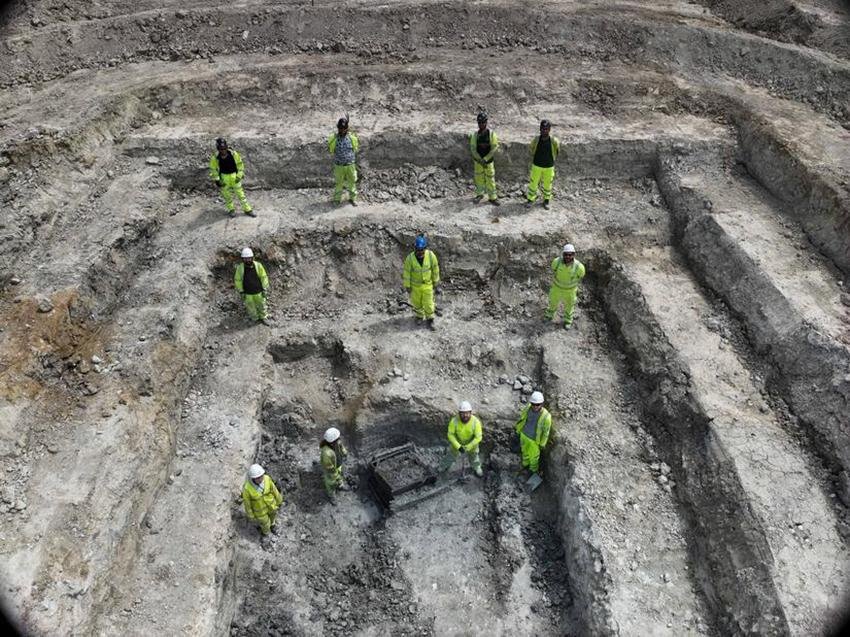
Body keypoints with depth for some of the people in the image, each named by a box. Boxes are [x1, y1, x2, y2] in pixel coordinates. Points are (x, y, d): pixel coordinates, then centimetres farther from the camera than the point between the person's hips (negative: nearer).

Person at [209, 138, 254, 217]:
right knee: (227, 195, 12)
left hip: (234, 176, 0)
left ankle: (247, 209, 16)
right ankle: (231, 209, 31)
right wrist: (217, 181, -7)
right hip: (223, 178, 0)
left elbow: (240, 164, -1)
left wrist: (239, 176, -6)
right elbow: (213, 170, -4)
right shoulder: (215, 158, -16)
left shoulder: (233, 154, -16)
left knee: (240, 193, 6)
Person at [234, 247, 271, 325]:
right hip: (247, 293, 0)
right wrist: (241, 292, -7)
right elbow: (237, 280, -8)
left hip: (258, 291, 0)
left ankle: (263, 317, 43)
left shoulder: (258, 266, -19)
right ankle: (255, 318, 44)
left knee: (261, 305, 19)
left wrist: (265, 289, -10)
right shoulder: (240, 268, -19)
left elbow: (264, 277, -9)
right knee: (251, 307, 18)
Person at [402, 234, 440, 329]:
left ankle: (430, 320, 34)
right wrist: (407, 286, -6)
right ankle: (419, 316, 48)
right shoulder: (410, 258, -27)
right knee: (416, 301, 20)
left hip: (428, 284, 0)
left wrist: (436, 280, 3)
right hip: (415, 284, 0)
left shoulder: (431, 255, -25)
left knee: (428, 303, 9)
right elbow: (406, 272, -14)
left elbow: (435, 268, -8)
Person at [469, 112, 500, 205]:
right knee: (479, 178, 11)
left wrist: (485, 159, -19)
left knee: (490, 179, 0)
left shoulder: (491, 134, -10)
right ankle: (479, 194, 29)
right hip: (477, 161, 2)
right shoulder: (475, 134, -4)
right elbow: (473, 148, -7)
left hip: (488, 161, -2)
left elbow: (495, 148, -14)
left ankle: (492, 197, 10)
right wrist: (480, 160, -18)